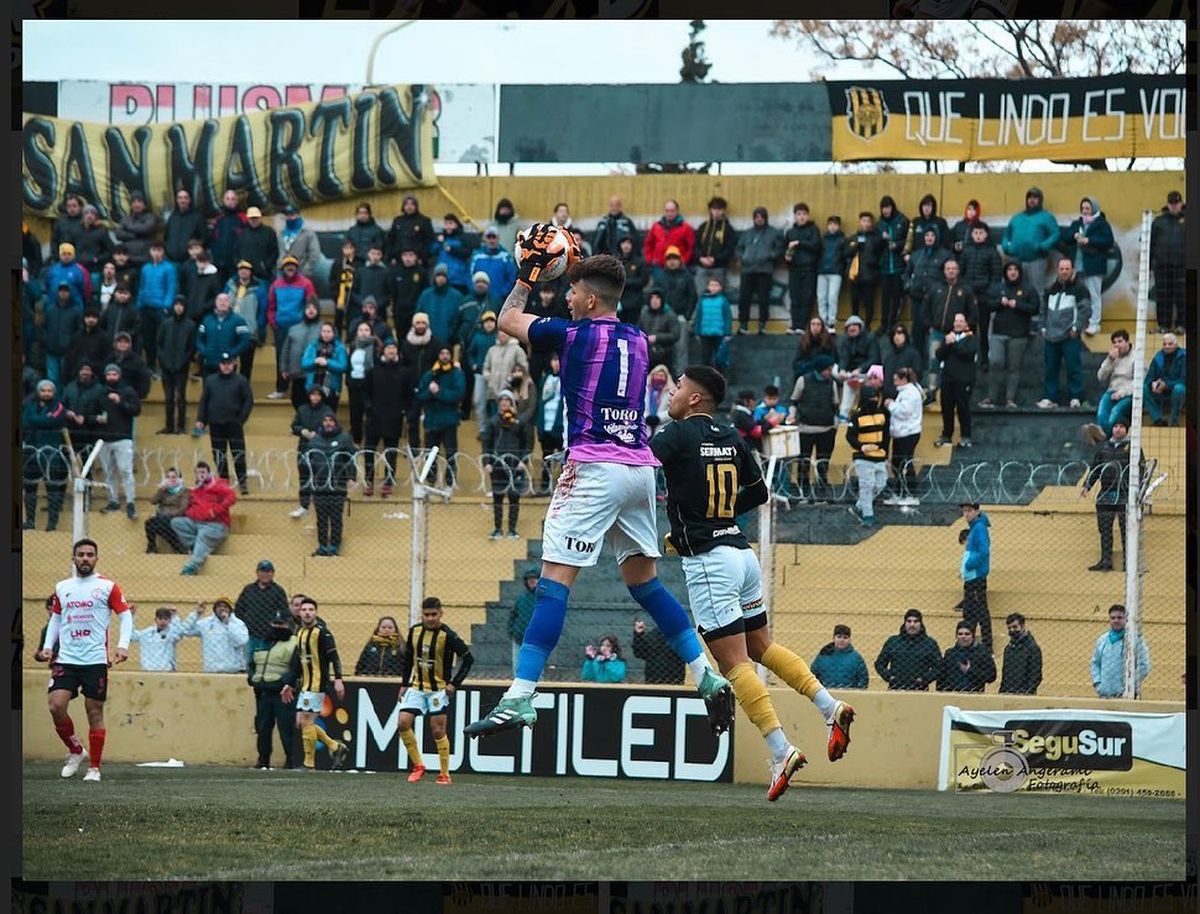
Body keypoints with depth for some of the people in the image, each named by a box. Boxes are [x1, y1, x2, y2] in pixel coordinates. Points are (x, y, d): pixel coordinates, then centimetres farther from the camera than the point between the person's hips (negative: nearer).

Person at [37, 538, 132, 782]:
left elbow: (125, 615, 1)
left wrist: (123, 645, -13)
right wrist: (47, 646, 10)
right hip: (66, 659, 3)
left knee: (95, 711, -2)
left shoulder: (108, 587, 1)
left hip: (96, 660, -3)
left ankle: (94, 767, 7)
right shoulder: (62, 588, 12)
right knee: (56, 705, -12)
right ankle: (76, 752, 9)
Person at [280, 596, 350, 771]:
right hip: (304, 685, 9)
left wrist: (338, 679, -25)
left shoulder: (322, 632, -10)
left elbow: (334, 657, -15)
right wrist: (290, 684, 24)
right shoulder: (300, 633, 15)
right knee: (301, 722, 7)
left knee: (306, 722, -8)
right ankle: (335, 747, 18)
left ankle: (309, 764, -1)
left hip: (317, 684, -9)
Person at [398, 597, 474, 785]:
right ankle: (418, 766, 4)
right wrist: (404, 684, 10)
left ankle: (444, 774, 7)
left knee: (438, 731, -4)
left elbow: (468, 659, -10)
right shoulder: (414, 631, 0)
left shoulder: (448, 636, -15)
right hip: (417, 686, 5)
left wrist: (455, 683, -14)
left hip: (439, 688, -5)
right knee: (403, 722, -10)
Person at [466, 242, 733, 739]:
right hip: (640, 467, 7)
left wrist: (527, 273, 26)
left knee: (555, 580, -11)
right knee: (643, 579, 18)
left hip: (594, 469, -7)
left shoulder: (574, 334, -4)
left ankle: (520, 698, -18)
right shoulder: (637, 341, 14)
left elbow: (508, 319, 11)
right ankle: (707, 677, 12)